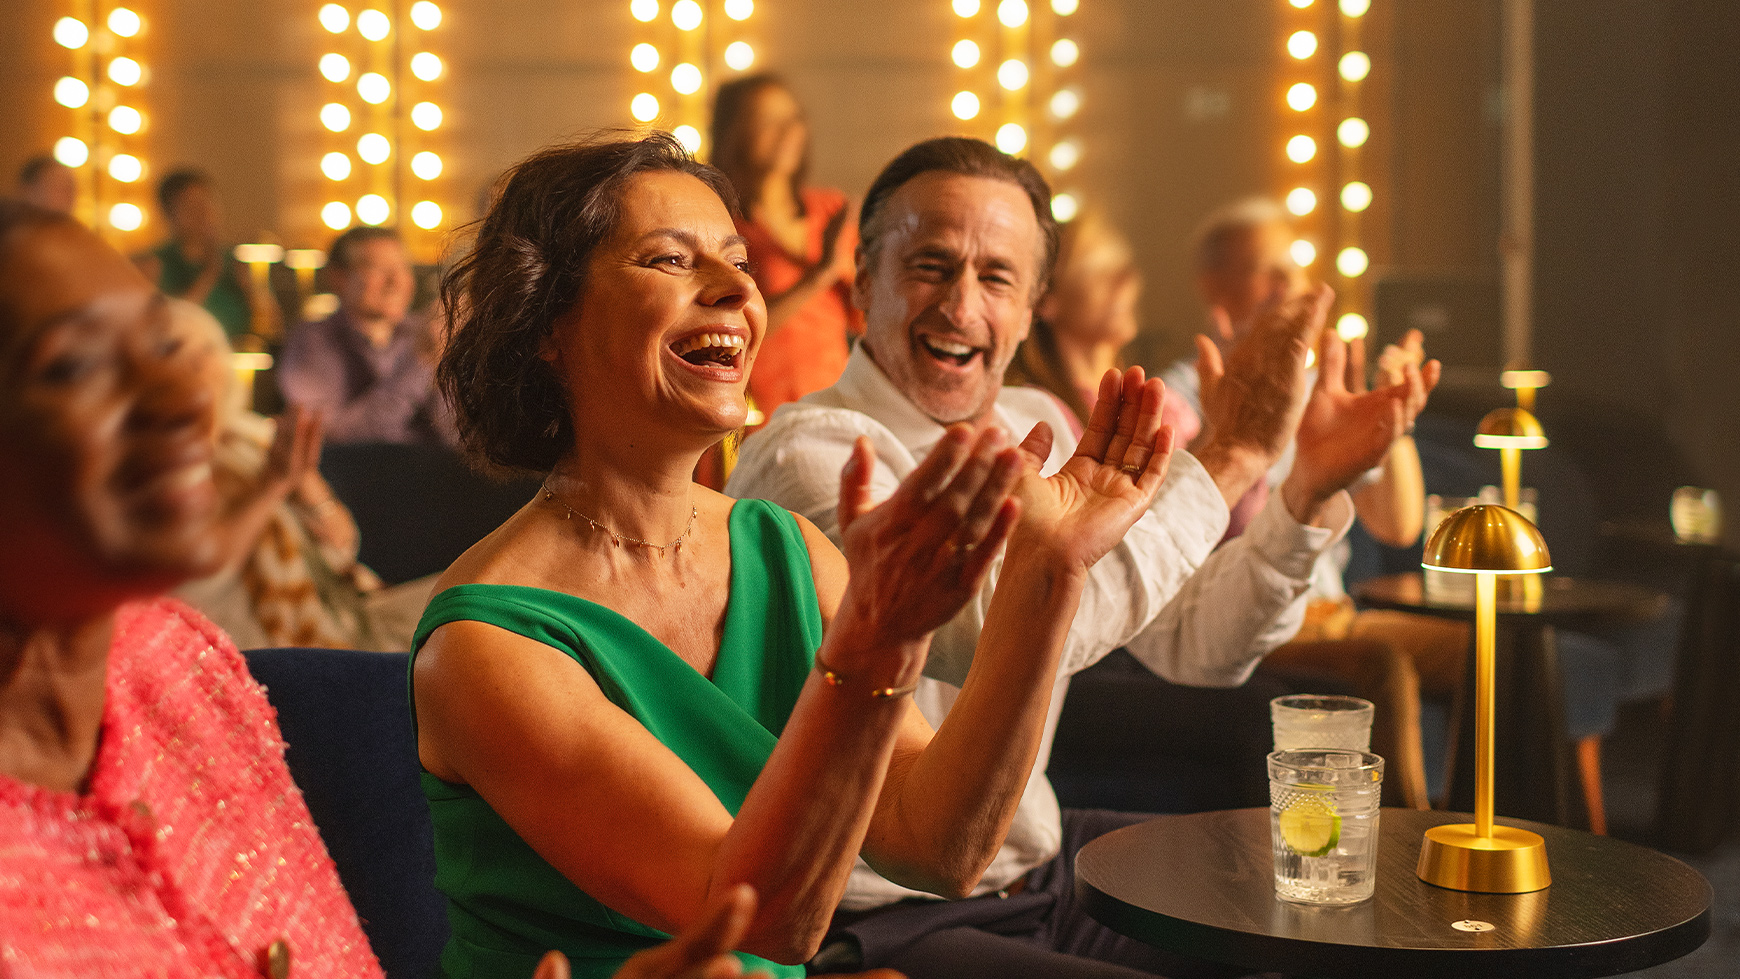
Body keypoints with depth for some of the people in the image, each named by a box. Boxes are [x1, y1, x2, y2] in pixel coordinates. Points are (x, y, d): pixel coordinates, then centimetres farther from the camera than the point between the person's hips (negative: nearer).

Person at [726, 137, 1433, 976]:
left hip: (1035, 862, 8)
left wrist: (1309, 489, -8)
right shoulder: (808, 458, -21)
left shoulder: (1037, 429, 5)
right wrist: (1227, 457, -29)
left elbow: (1195, 646, 9)